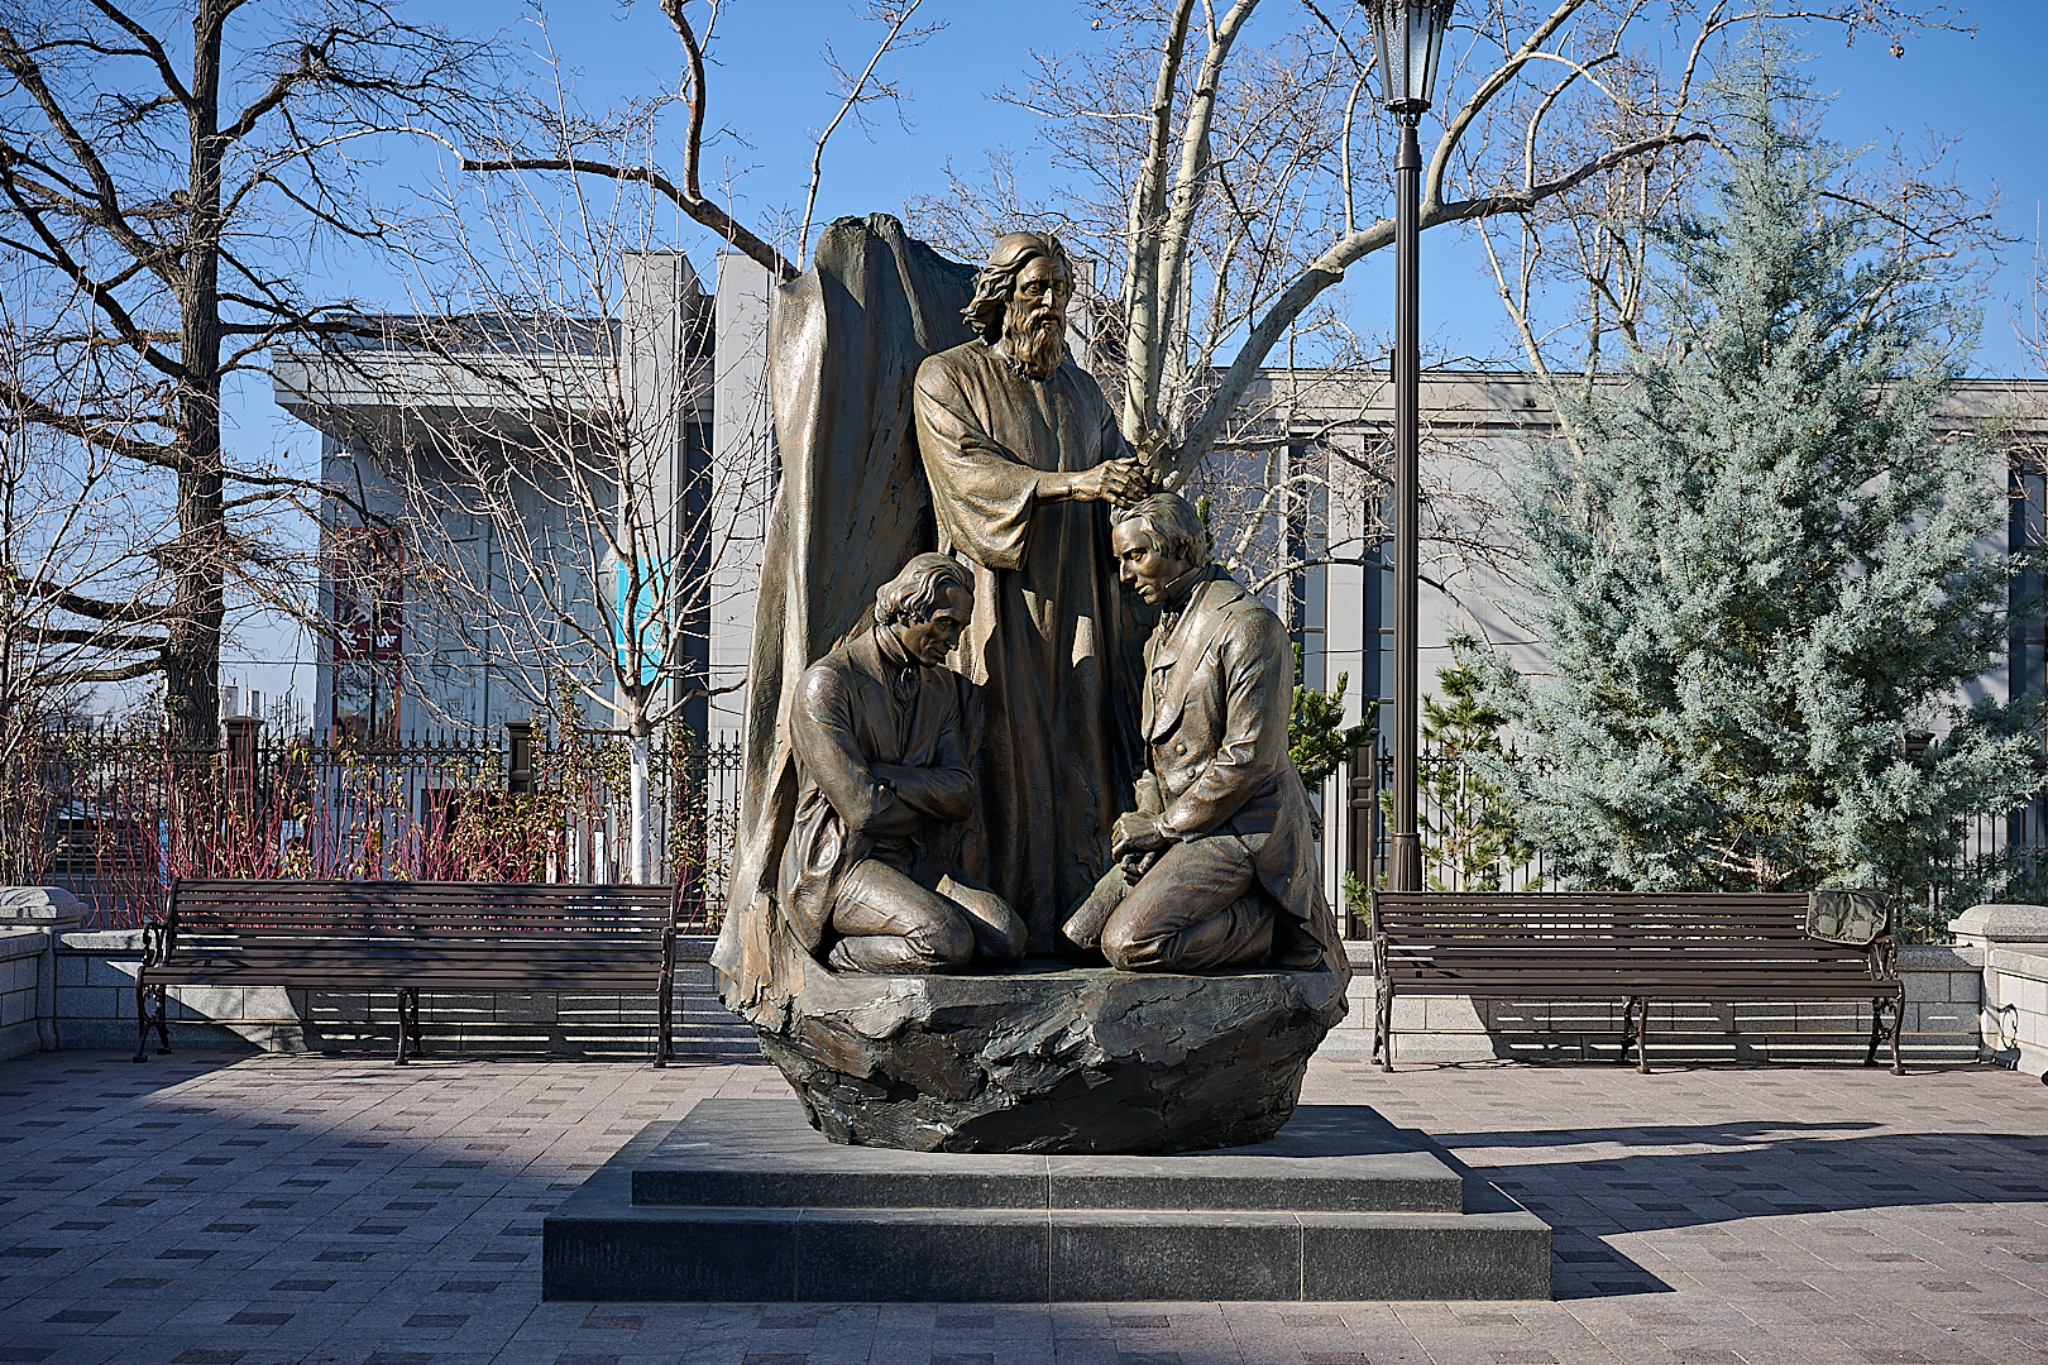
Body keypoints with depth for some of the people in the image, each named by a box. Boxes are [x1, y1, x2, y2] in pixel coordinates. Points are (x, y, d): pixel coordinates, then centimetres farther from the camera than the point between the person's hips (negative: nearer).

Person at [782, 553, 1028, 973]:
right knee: (949, 942, -30)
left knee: (1007, 940, -19)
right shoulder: (828, 682, -9)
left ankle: (856, 948, -5)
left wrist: (882, 773, -13)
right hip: (842, 863, -7)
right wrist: (932, 798, 0)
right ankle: (839, 959, -5)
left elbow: (962, 795, -1)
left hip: (924, 864, 7)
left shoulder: (947, 689, 14)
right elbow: (863, 810, -16)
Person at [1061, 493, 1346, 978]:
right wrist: (1145, 820, 1)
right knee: (1080, 935, -1)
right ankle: (1249, 914, 4)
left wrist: (1163, 827, -13)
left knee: (1130, 942, -25)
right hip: (1182, 827, 10)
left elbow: (1248, 758, -19)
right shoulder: (1162, 635, 17)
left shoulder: (1250, 627, -13)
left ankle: (1274, 926, -6)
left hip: (1242, 829, -9)